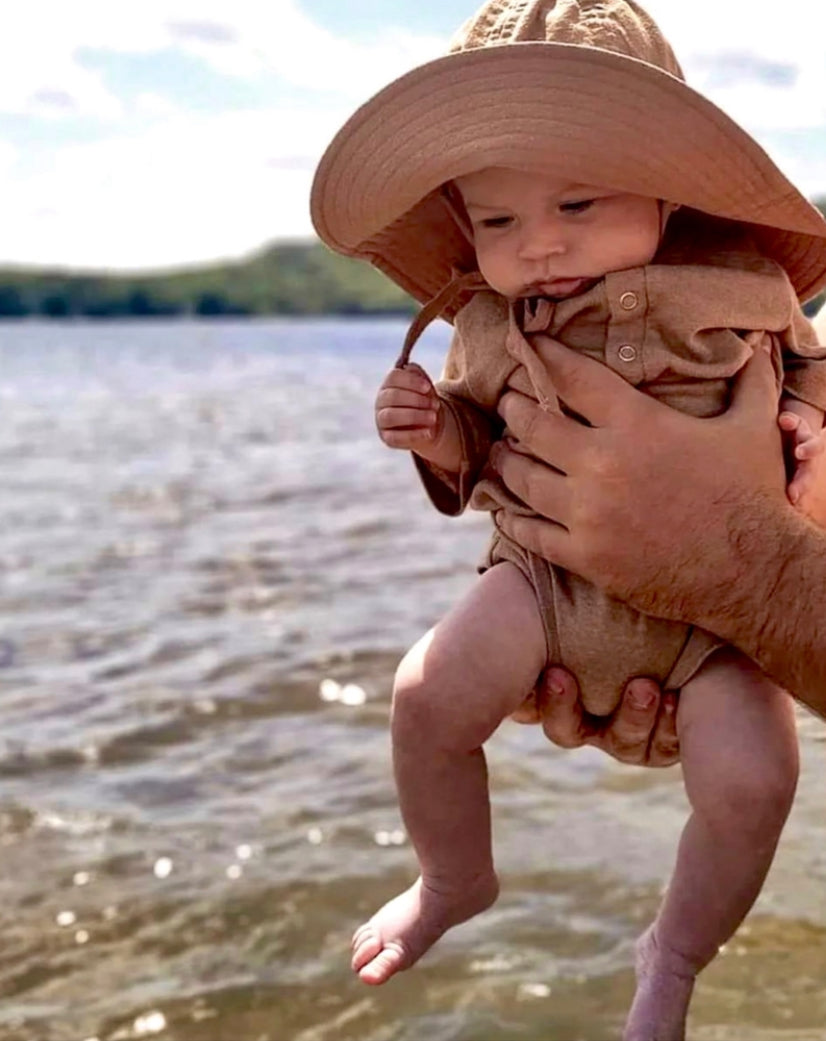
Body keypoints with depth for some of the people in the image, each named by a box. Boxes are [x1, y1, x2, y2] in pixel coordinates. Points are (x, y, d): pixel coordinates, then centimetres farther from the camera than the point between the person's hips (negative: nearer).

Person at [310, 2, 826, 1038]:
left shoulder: (742, 287, -8)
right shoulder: (490, 324, -2)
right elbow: (480, 456, 12)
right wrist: (440, 437, -10)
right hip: (551, 570, 2)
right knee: (429, 692, -20)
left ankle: (673, 957, 14)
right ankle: (454, 881, 14)